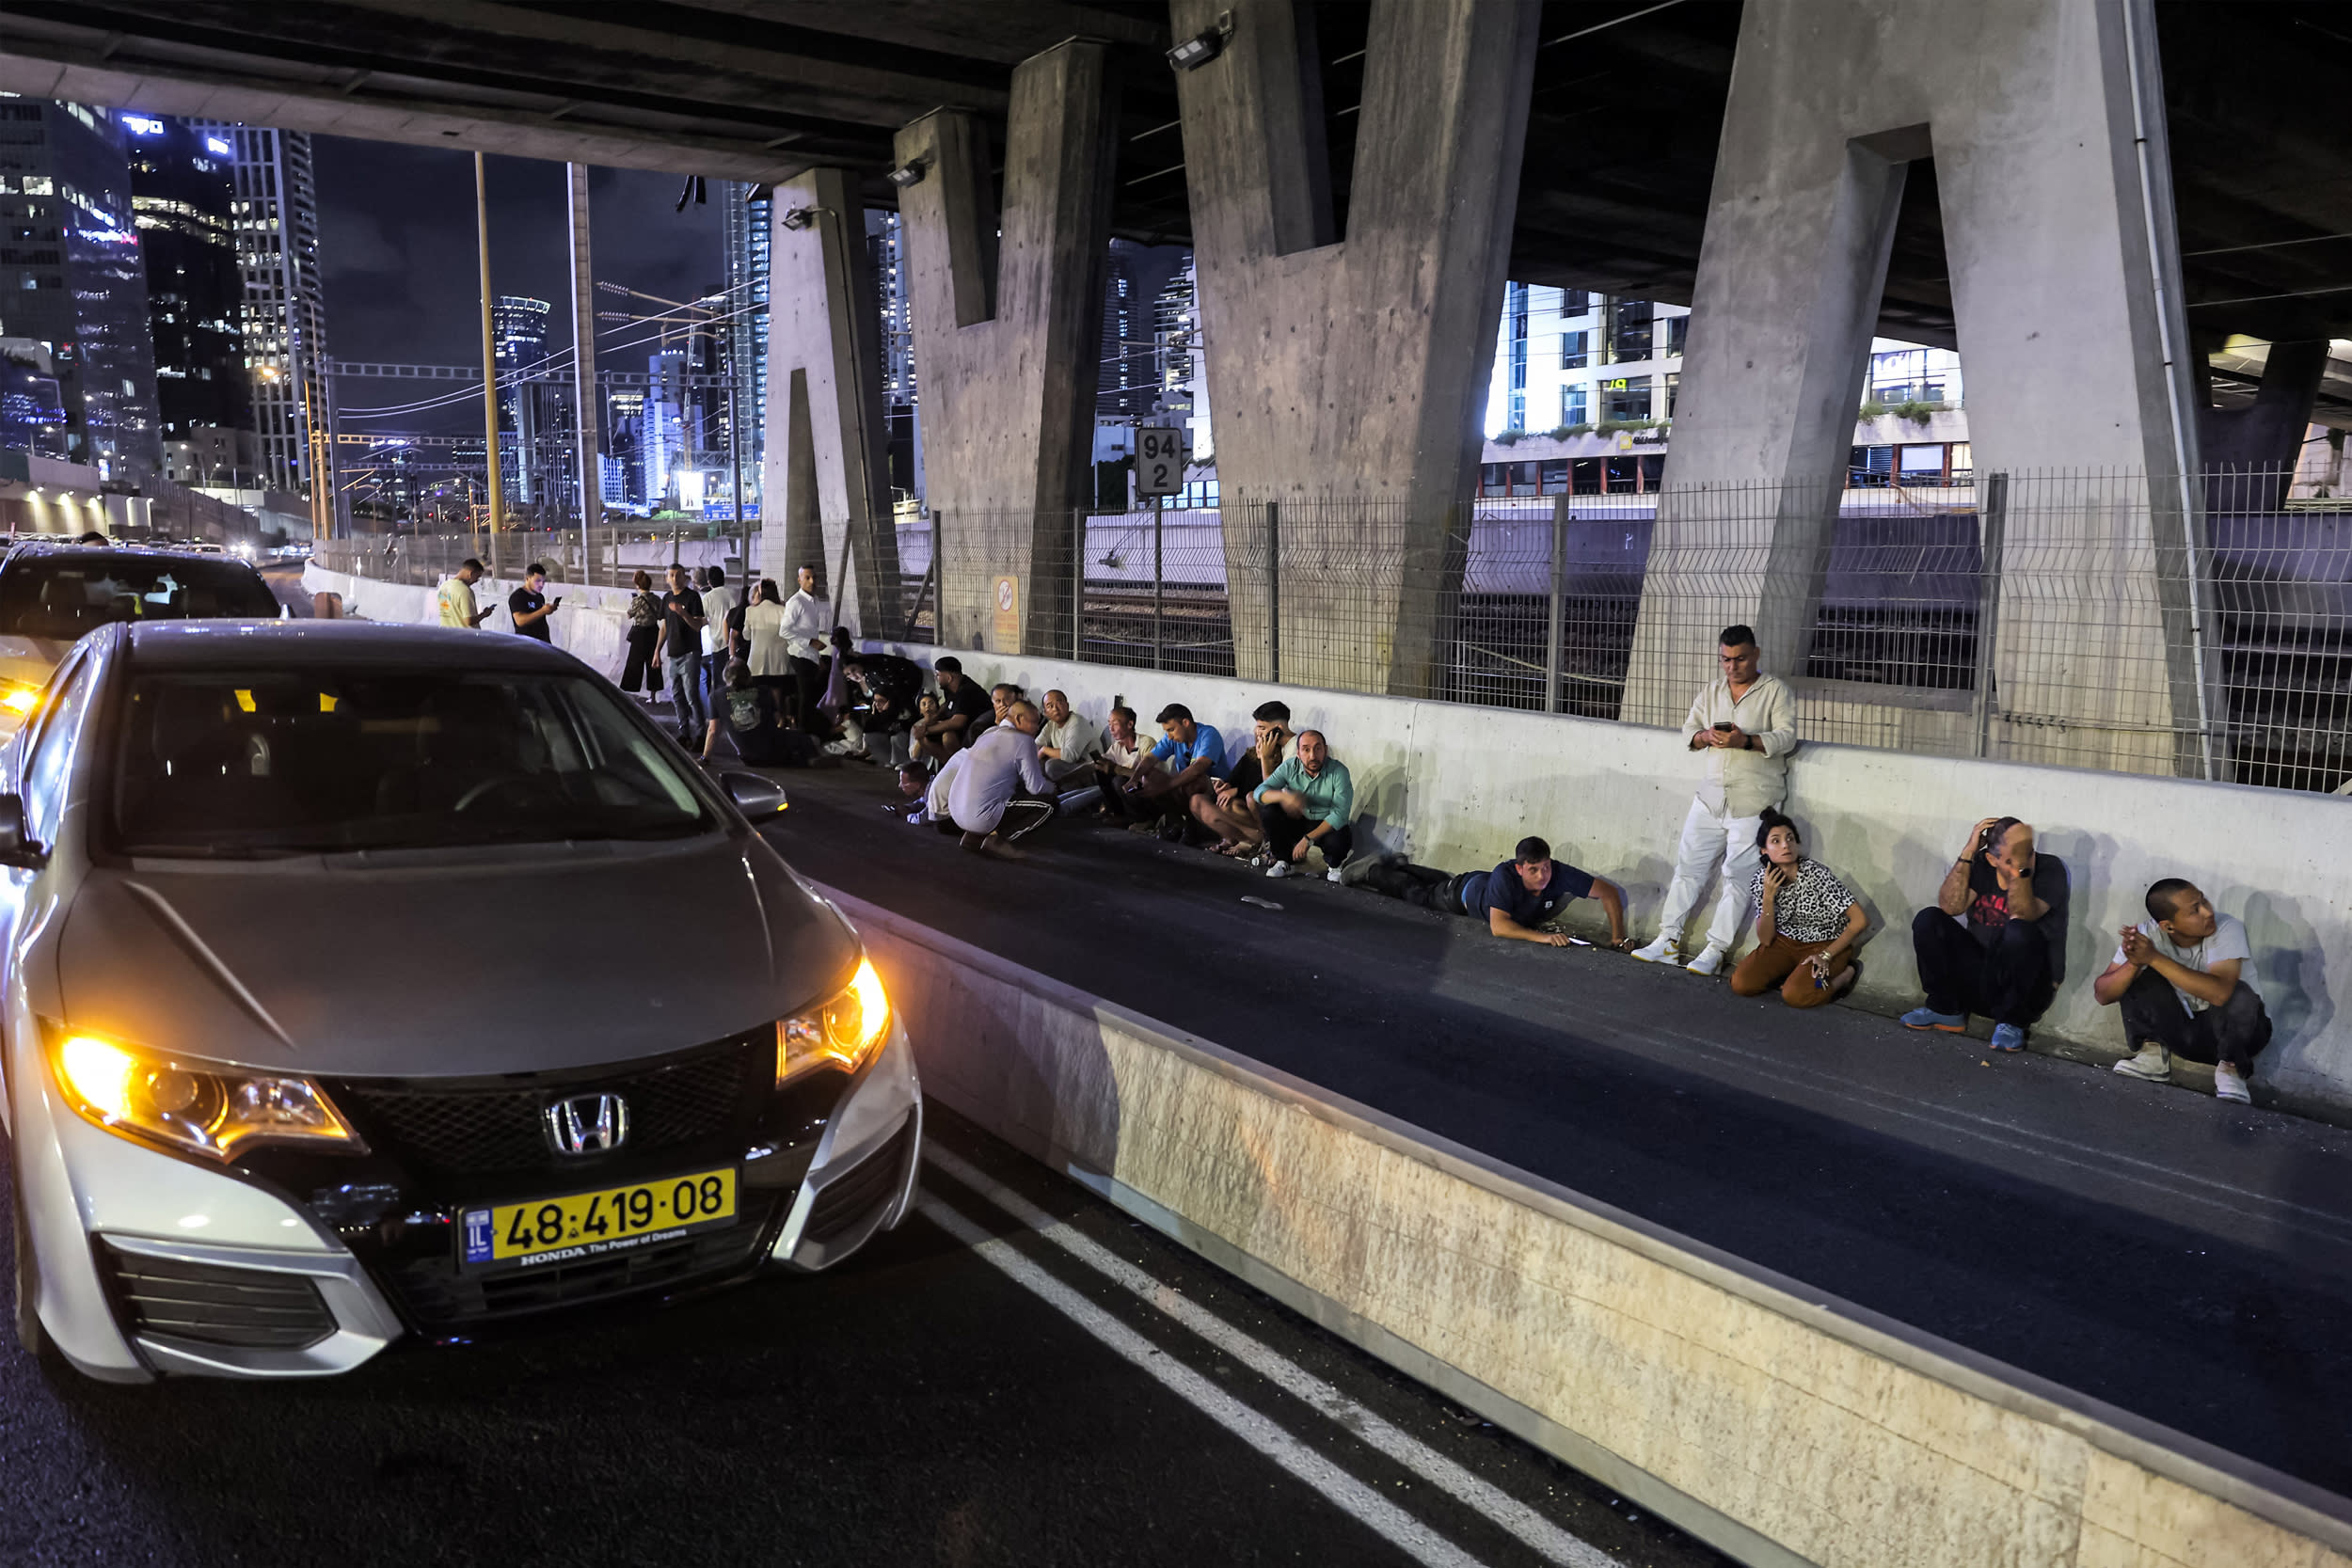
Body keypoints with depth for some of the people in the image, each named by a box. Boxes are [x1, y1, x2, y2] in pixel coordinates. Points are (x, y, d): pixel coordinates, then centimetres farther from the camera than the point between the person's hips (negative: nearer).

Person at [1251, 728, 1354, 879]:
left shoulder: (1339, 771, -19)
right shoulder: (1290, 767, -10)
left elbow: (1340, 814, -25)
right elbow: (1259, 792, -17)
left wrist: (1308, 839, -33)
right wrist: (1283, 796, -40)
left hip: (1327, 826, -3)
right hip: (1298, 821, 3)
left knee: (1340, 838, -37)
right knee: (1267, 810, -21)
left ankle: (1333, 865, 1)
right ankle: (1283, 861, -3)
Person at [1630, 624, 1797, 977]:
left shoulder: (1775, 691, -2)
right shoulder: (1712, 690, 13)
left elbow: (1786, 736, -12)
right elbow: (1688, 729, 10)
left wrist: (1746, 741, -26)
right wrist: (1706, 736, -12)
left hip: (1754, 802, -5)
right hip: (1711, 797, 5)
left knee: (1739, 877, -2)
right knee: (1688, 867, 5)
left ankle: (1716, 950, 3)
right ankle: (1669, 941, 11)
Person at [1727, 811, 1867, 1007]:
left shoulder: (1817, 874, -23)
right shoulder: (1761, 881, -9)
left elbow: (1860, 920, -22)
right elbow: (1766, 940, -10)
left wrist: (1827, 955, -19)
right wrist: (1768, 897, -24)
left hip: (1827, 944, -4)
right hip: (1786, 941, 4)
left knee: (1794, 995, -28)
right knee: (1740, 983, -16)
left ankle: (1845, 974, 0)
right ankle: (1794, 973, 7)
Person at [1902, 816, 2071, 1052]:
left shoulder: (2049, 869, -10)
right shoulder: (1982, 866, 1)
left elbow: (2022, 914, -27)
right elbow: (1950, 906, -15)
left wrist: (2021, 866, -37)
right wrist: (1968, 852, -17)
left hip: (2026, 988, -4)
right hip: (1979, 978, 4)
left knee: (2020, 933, -34)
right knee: (1927, 920, -14)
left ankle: (2011, 1022, -12)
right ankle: (1944, 1008, 1)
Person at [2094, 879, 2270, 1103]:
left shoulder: (2227, 929, -25)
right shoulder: (2148, 934, -16)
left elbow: (2220, 993, -42)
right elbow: (2103, 995, -19)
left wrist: (2154, 958, -42)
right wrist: (2133, 964, -39)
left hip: (2232, 1031, -3)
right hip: (2183, 1031, 3)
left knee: (2239, 995, -33)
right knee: (2137, 976, -18)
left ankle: (2230, 1069, -11)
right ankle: (2153, 1058, -5)